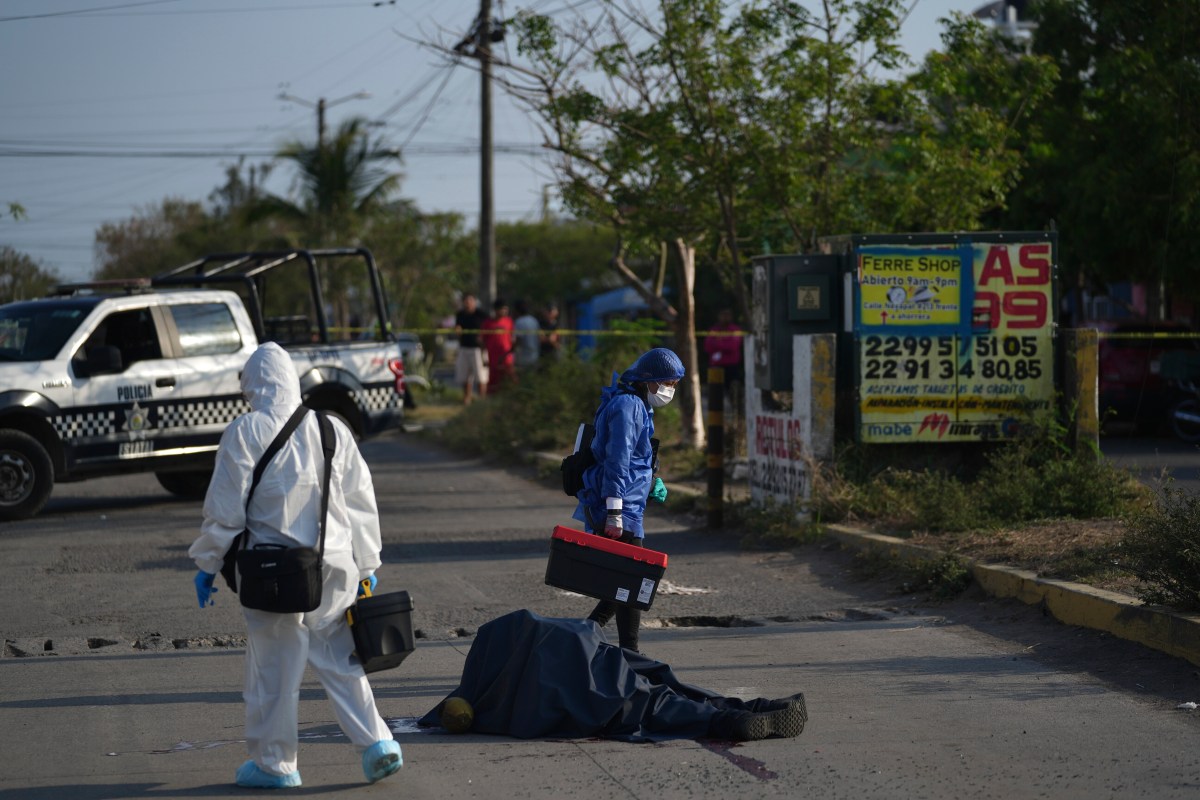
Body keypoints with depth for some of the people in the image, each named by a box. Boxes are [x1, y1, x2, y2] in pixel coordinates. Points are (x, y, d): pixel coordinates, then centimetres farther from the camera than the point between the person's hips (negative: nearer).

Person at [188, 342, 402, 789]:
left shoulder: (244, 434, -8)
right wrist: (366, 566, 18)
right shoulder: (333, 430, 5)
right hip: (334, 568, 4)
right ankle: (376, 743, 4)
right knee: (338, 660, 14)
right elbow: (362, 502, 10)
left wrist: (207, 565, 5)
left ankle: (275, 764, 13)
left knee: (273, 668, 5)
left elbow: (224, 509, -6)